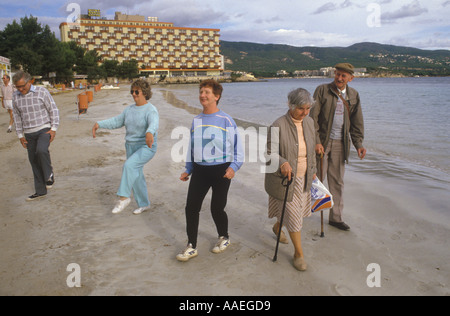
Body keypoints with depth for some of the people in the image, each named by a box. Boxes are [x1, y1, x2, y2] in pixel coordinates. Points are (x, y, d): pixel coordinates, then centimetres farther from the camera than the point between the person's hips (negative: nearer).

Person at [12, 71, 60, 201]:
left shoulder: (42, 92, -6)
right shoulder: (16, 96, 5)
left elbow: (53, 110, -4)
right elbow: (17, 117, 14)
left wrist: (54, 129, -10)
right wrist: (20, 135, 12)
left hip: (44, 129, -4)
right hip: (29, 134, 5)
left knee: (41, 150, -31)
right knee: (34, 161, 6)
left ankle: (49, 174, -3)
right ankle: (40, 191, 18)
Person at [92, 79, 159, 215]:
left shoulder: (151, 110, -16)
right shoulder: (130, 109, 8)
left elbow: (154, 124, -36)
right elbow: (117, 121, 15)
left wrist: (150, 133, -59)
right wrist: (99, 124, 4)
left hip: (146, 147, -8)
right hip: (131, 147, 8)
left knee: (129, 165, -28)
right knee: (136, 176, 12)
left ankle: (124, 197, -14)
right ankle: (144, 204, 27)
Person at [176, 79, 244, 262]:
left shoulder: (226, 120, -6)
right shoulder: (196, 121, 10)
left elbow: (237, 146, -4)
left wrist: (233, 166, -16)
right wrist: (188, 170, 16)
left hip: (221, 170, -4)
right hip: (199, 170, 5)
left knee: (217, 208, 3)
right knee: (191, 207, 0)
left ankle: (224, 238, 32)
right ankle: (191, 247, 16)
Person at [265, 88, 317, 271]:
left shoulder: (309, 122, 0)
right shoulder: (278, 126, -21)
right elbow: (270, 152, -20)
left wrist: (312, 170, 19)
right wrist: (283, 162, -38)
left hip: (303, 178, 7)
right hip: (285, 178, -7)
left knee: (298, 208, 21)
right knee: (293, 215, 0)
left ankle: (277, 227, 53)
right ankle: (299, 253, 19)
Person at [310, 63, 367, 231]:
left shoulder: (353, 95, 8)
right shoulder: (322, 90, -5)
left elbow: (356, 122, 12)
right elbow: (313, 117, -9)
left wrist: (359, 144, 2)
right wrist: (316, 141, -17)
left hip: (340, 144, 4)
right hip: (322, 141, -4)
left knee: (337, 182, 10)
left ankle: (336, 217, 21)